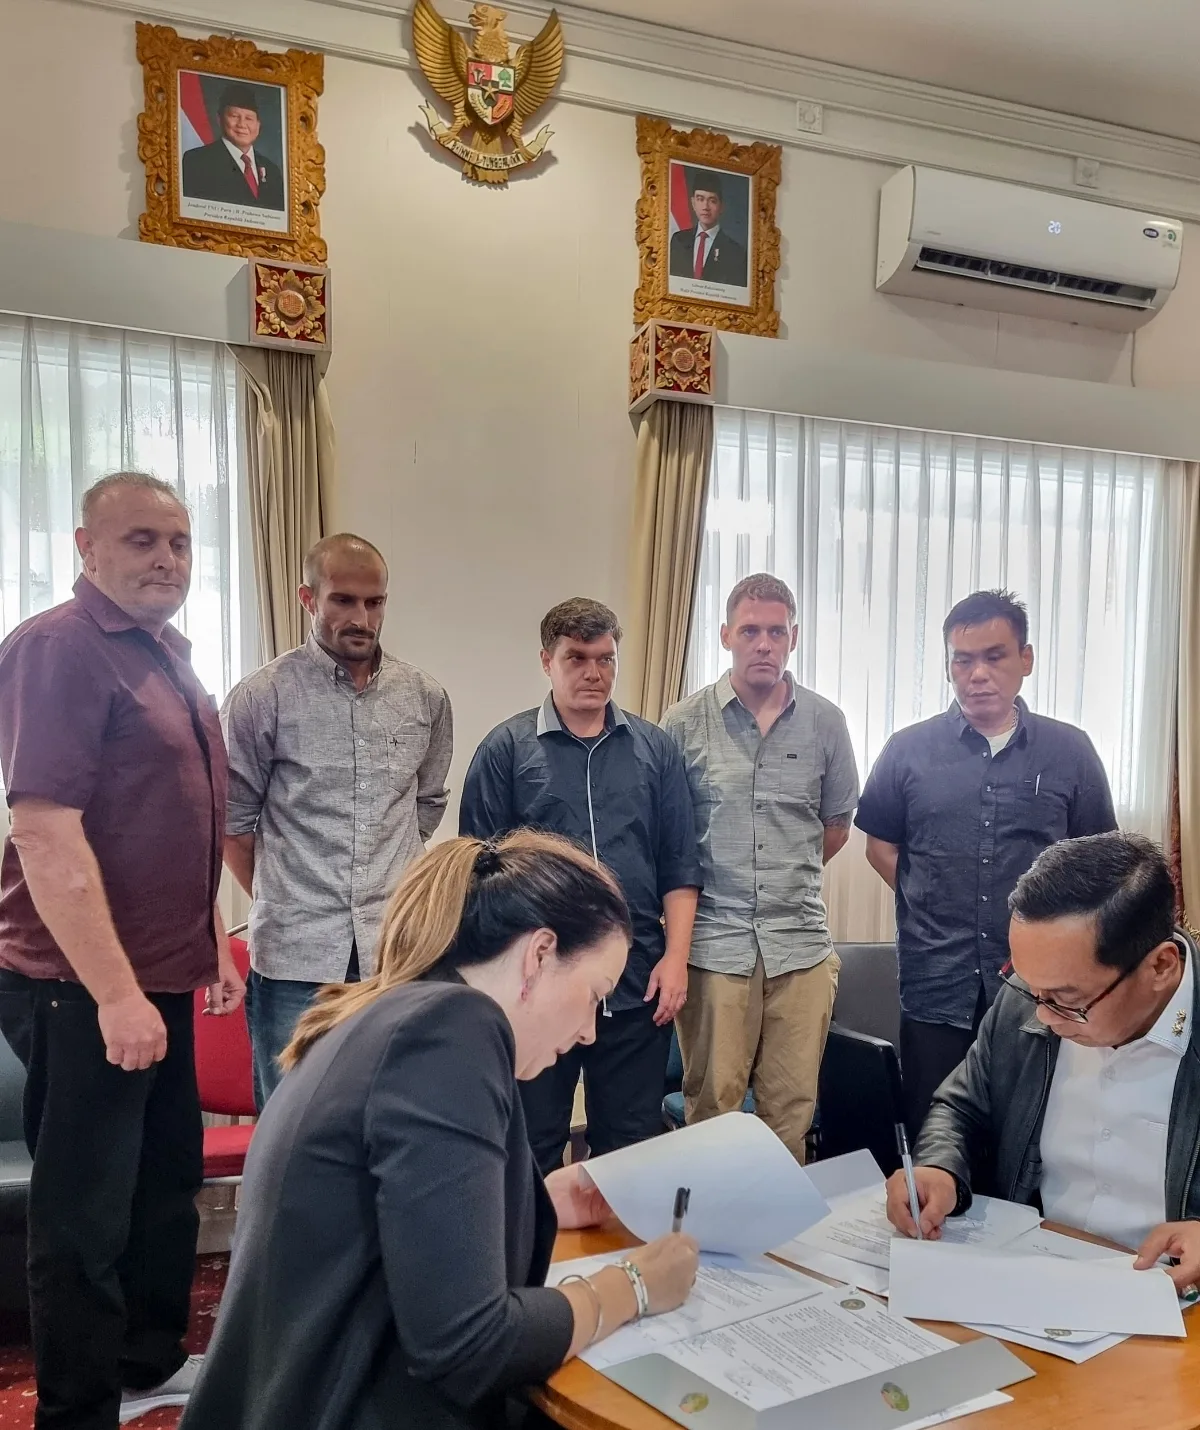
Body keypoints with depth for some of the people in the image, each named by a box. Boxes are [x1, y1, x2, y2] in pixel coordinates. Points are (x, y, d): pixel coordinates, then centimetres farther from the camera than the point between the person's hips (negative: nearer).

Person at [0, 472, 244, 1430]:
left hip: (160, 977, 9)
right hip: (84, 989, -9)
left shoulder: (167, 655, 12)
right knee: (87, 1213, 4)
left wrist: (212, 944, 18)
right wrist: (112, 992, -25)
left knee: (169, 1180, 21)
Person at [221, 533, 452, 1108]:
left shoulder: (426, 699, 6)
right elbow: (232, 820, 2)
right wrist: (278, 902, 8)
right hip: (295, 954, -3)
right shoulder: (262, 696, -4)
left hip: (397, 951, 3)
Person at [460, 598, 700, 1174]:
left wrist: (675, 957, -1)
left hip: (638, 986, 2)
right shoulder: (507, 749, 0)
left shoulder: (654, 748, 8)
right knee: (533, 1148, 10)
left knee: (633, 1143, 12)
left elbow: (679, 865, 8)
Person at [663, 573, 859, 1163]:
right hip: (714, 942, -2)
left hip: (801, 943, 2)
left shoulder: (825, 722, 6)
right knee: (712, 1102, 5)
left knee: (792, 1107, 7)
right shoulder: (684, 724, 0)